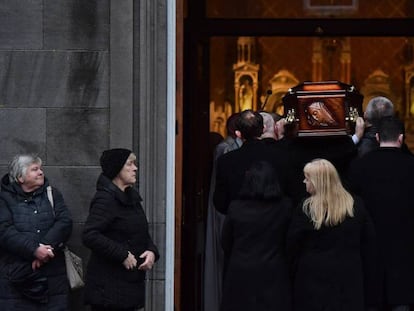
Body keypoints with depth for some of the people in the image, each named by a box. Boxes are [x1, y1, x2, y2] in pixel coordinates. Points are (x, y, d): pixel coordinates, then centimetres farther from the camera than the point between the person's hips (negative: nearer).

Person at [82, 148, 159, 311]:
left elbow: (143, 234, 23)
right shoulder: (105, 199, -12)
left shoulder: (132, 197, 16)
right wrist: (123, 255, -20)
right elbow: (90, 235, -22)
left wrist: (152, 251, 1)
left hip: (130, 283, 9)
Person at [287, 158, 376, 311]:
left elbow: (293, 246, -5)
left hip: (313, 277, -2)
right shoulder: (356, 206, -1)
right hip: (349, 277, 3)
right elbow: (369, 243, 5)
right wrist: (365, 277, 14)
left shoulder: (305, 209, -11)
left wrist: (294, 273, 9)